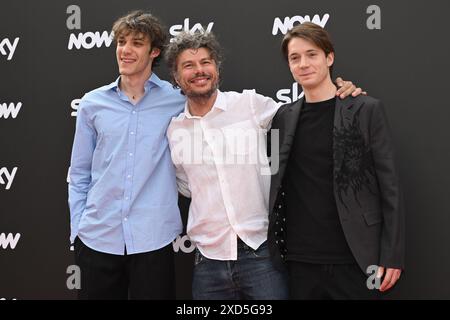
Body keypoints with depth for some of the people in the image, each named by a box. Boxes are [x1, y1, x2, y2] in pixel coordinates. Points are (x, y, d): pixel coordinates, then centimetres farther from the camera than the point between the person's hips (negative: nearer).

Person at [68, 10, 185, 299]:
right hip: (96, 237, 2)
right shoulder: (93, 103, 6)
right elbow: (79, 173, 11)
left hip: (153, 239, -2)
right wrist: (77, 226, 6)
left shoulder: (178, 101, 0)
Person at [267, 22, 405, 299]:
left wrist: (392, 255, -9)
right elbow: (277, 186, 12)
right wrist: (275, 246, 1)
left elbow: (389, 186, -4)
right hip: (301, 260, 3)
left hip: (355, 259, -3)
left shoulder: (366, 110, -2)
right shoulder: (284, 117, 8)